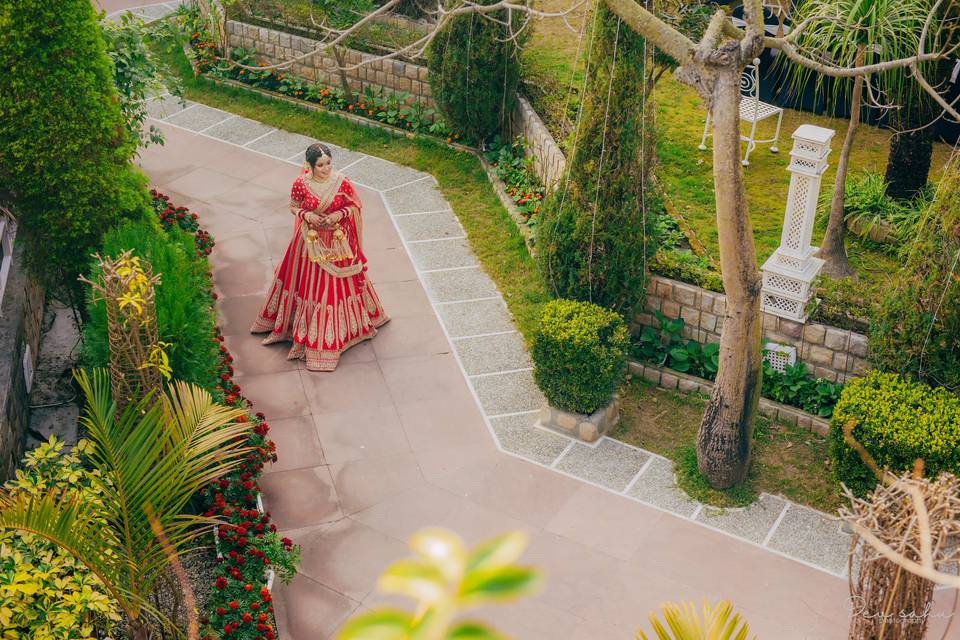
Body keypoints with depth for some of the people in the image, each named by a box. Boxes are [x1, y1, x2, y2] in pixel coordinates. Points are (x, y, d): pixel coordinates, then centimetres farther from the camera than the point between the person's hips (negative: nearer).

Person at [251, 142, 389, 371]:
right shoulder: (301, 184, -14)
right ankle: (311, 330, 28)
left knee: (339, 283, 11)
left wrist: (340, 214, -19)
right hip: (311, 241, 0)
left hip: (338, 240, 0)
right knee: (311, 283, 10)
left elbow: (354, 206, -1)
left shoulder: (341, 181, -14)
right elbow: (293, 207, 1)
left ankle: (352, 322, 30)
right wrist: (306, 215, -18)